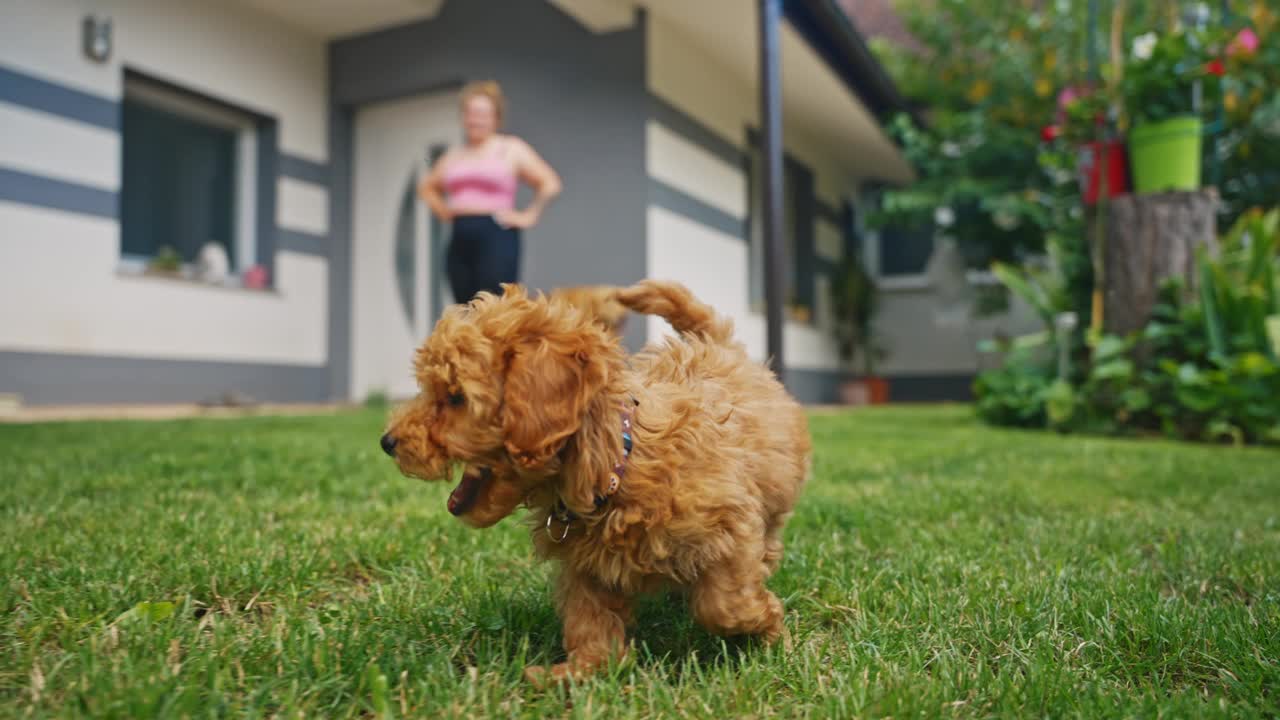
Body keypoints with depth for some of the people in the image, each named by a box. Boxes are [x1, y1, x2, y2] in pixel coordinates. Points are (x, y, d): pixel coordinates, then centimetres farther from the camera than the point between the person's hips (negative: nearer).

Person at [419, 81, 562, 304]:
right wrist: (444, 212, 18)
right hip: (460, 240, 6)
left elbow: (550, 183, -5)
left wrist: (529, 216, -6)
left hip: (496, 237, -5)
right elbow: (428, 187, 34)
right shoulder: (453, 156, 19)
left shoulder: (512, 149, 4)